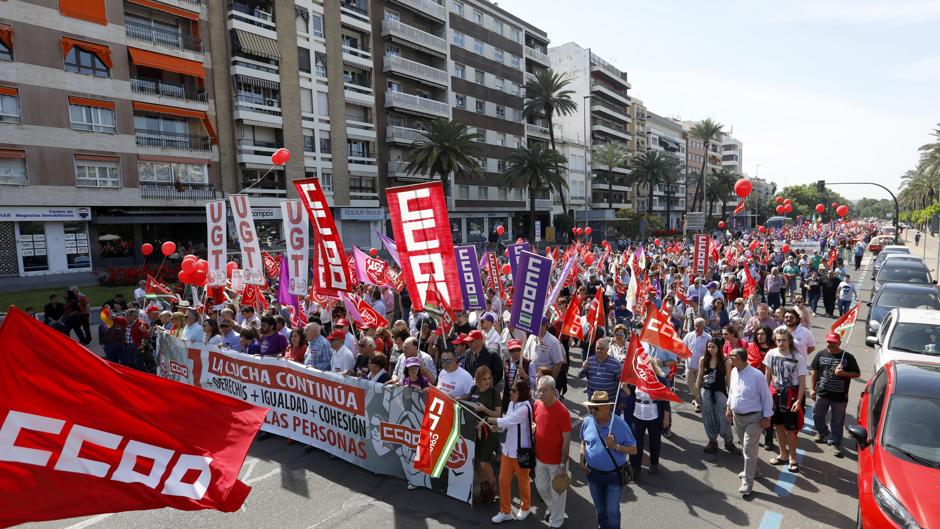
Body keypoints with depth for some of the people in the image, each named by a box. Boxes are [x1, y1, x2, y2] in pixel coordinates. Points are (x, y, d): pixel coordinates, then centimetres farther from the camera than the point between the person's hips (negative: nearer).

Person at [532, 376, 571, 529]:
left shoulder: (562, 411, -26)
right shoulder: (537, 404, -8)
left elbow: (567, 440, -20)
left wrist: (563, 465, -18)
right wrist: (533, 450, 10)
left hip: (556, 461, -6)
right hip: (540, 457, 6)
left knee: (557, 492, 15)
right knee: (541, 487, 24)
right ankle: (552, 507, 54)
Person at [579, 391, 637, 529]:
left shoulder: (620, 424, -20)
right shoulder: (587, 421, -10)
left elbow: (633, 450, -13)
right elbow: (583, 442, 8)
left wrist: (615, 446, -28)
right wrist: (582, 461, -2)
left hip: (614, 475, -3)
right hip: (593, 474, 3)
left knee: (612, 511, 9)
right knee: (600, 509, 23)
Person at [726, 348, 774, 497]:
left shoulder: (757, 375, -22)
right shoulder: (734, 372, -1)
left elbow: (767, 397, -14)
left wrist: (766, 417, -11)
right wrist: (729, 407, 17)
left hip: (753, 418, -7)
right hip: (737, 416, 7)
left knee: (749, 449, -6)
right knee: (745, 446, 21)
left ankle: (747, 483, 2)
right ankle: (751, 470, 42)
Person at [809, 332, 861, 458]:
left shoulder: (848, 357, -4)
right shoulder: (821, 355, 2)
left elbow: (857, 374, 0)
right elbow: (814, 372, 7)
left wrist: (844, 373, -19)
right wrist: (812, 388, 4)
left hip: (840, 396, -2)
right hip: (822, 393, 3)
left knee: (837, 422, 7)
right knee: (817, 416, 15)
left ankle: (835, 443, 21)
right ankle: (823, 432, 42)